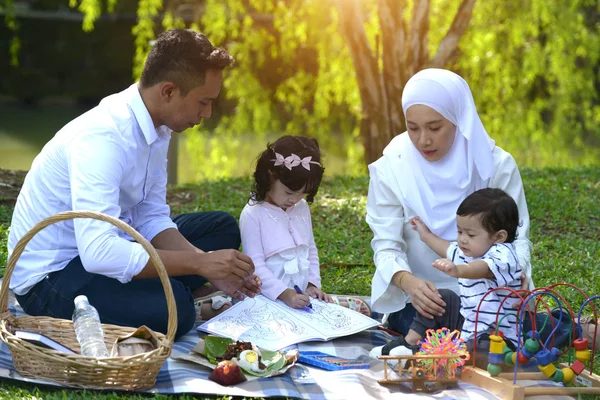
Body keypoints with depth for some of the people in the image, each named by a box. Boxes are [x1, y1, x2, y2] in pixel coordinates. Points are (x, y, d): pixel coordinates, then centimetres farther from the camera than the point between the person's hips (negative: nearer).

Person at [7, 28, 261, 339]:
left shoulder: (156, 127, -1)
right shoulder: (103, 136, -29)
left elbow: (152, 218, 4)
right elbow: (98, 253, -38)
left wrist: (210, 266, -12)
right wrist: (199, 264, -31)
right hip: (50, 276, -9)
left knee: (223, 228, 8)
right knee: (170, 306, -33)